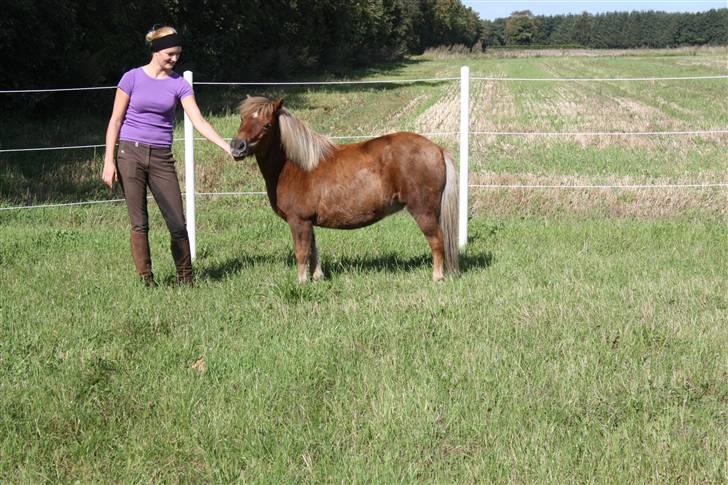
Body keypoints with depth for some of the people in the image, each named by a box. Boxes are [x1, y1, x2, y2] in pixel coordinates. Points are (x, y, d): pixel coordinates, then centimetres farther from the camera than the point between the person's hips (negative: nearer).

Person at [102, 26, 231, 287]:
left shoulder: (179, 84, 4)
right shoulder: (132, 78, -2)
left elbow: (199, 122, -3)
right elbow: (116, 121, 1)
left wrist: (227, 147, -15)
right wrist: (109, 161, -5)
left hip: (161, 158, 2)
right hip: (131, 154, -2)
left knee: (178, 224, -1)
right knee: (139, 224, 0)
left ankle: (185, 279, 12)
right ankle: (146, 280, 8)